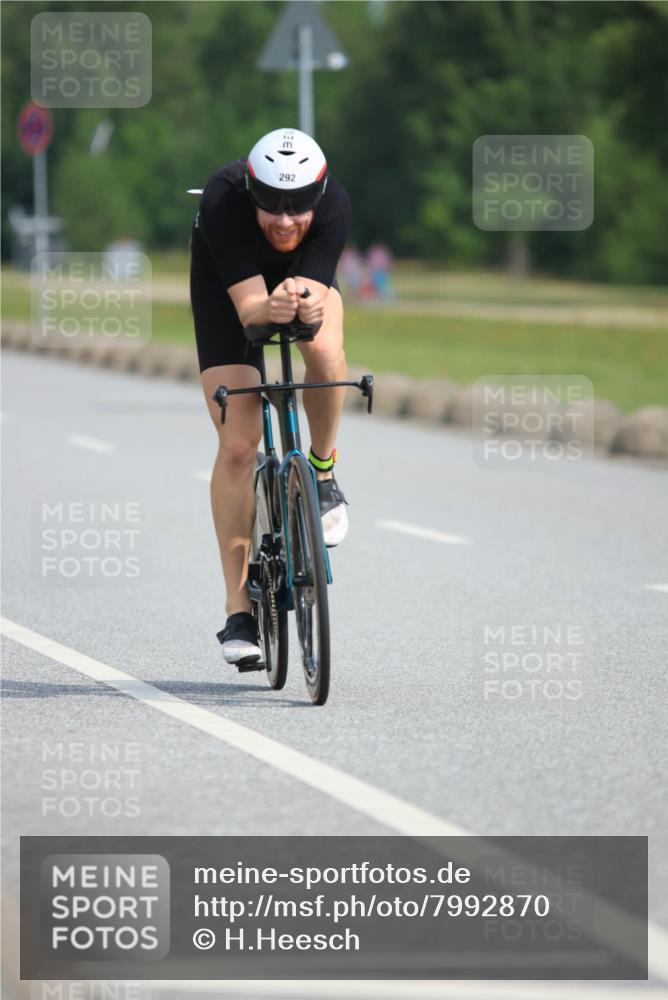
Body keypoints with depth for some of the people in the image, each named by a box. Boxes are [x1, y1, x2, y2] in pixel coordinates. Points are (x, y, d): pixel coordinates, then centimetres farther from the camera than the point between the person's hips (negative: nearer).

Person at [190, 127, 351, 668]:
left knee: (325, 352, -36)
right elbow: (248, 306, -42)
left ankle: (323, 470, -6)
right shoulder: (223, 202, -39)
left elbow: (314, 300, -40)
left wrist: (307, 305, -62)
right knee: (236, 445, -11)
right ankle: (239, 607, -4)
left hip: (307, 273, 1)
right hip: (229, 279, -1)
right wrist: (272, 307, -63)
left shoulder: (334, 203, -35)